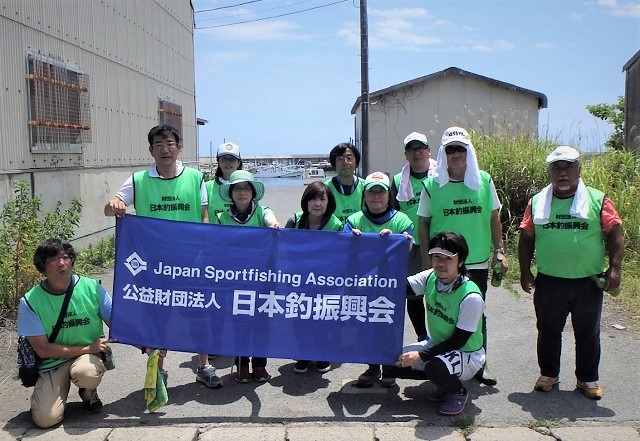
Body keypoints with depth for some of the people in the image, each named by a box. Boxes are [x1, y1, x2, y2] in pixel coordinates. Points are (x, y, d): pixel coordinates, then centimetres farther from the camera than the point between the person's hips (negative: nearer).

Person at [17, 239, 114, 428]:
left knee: (86, 373, -35)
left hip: (89, 356, 0)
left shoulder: (92, 287, -7)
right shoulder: (30, 301, -10)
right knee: (46, 419, -19)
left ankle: (88, 392, 4)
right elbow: (43, 349, -9)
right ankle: (63, 386, 15)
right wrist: (88, 348, -13)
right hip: (51, 363, 0)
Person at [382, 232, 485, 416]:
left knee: (436, 367, -37)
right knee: (393, 363, -9)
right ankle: (445, 380, 10)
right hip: (437, 346, 7)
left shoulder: (471, 296, -27)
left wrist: (421, 355, -25)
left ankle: (459, 392, -2)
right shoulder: (430, 277, -9)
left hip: (467, 354, -7)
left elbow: (459, 341, -22)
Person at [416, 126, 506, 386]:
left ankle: (480, 364, 24)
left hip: (478, 262, 2)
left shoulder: (484, 181, 3)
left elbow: (494, 218, 9)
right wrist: (427, 258, -1)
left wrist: (499, 251, 4)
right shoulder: (432, 185, -2)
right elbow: (423, 223, 3)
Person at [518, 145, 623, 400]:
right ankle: (548, 374, 31)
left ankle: (588, 379, 28)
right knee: (548, 332, 13)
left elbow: (614, 234, -2)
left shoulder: (598, 200, -1)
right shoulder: (537, 202, 4)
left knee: (588, 334, 12)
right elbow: (526, 239, 8)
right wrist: (525, 272, 3)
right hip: (548, 283, 1)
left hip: (588, 283, -1)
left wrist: (615, 269, -11)